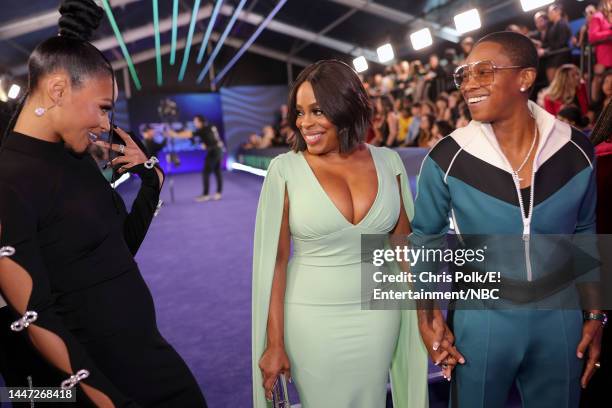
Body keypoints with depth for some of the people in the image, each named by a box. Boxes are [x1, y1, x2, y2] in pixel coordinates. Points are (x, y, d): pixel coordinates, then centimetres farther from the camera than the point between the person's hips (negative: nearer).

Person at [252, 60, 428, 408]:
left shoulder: (387, 161, -2)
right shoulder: (286, 169, -10)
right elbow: (275, 259, -9)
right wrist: (274, 343, -9)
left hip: (378, 316, 3)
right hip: (313, 319, -2)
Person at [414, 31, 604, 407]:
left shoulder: (576, 151, -8)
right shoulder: (447, 158, -16)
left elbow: (583, 233, 6)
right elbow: (424, 235, -2)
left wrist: (595, 314, 8)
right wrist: (428, 314, -8)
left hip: (560, 317, 3)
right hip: (481, 318, -2)